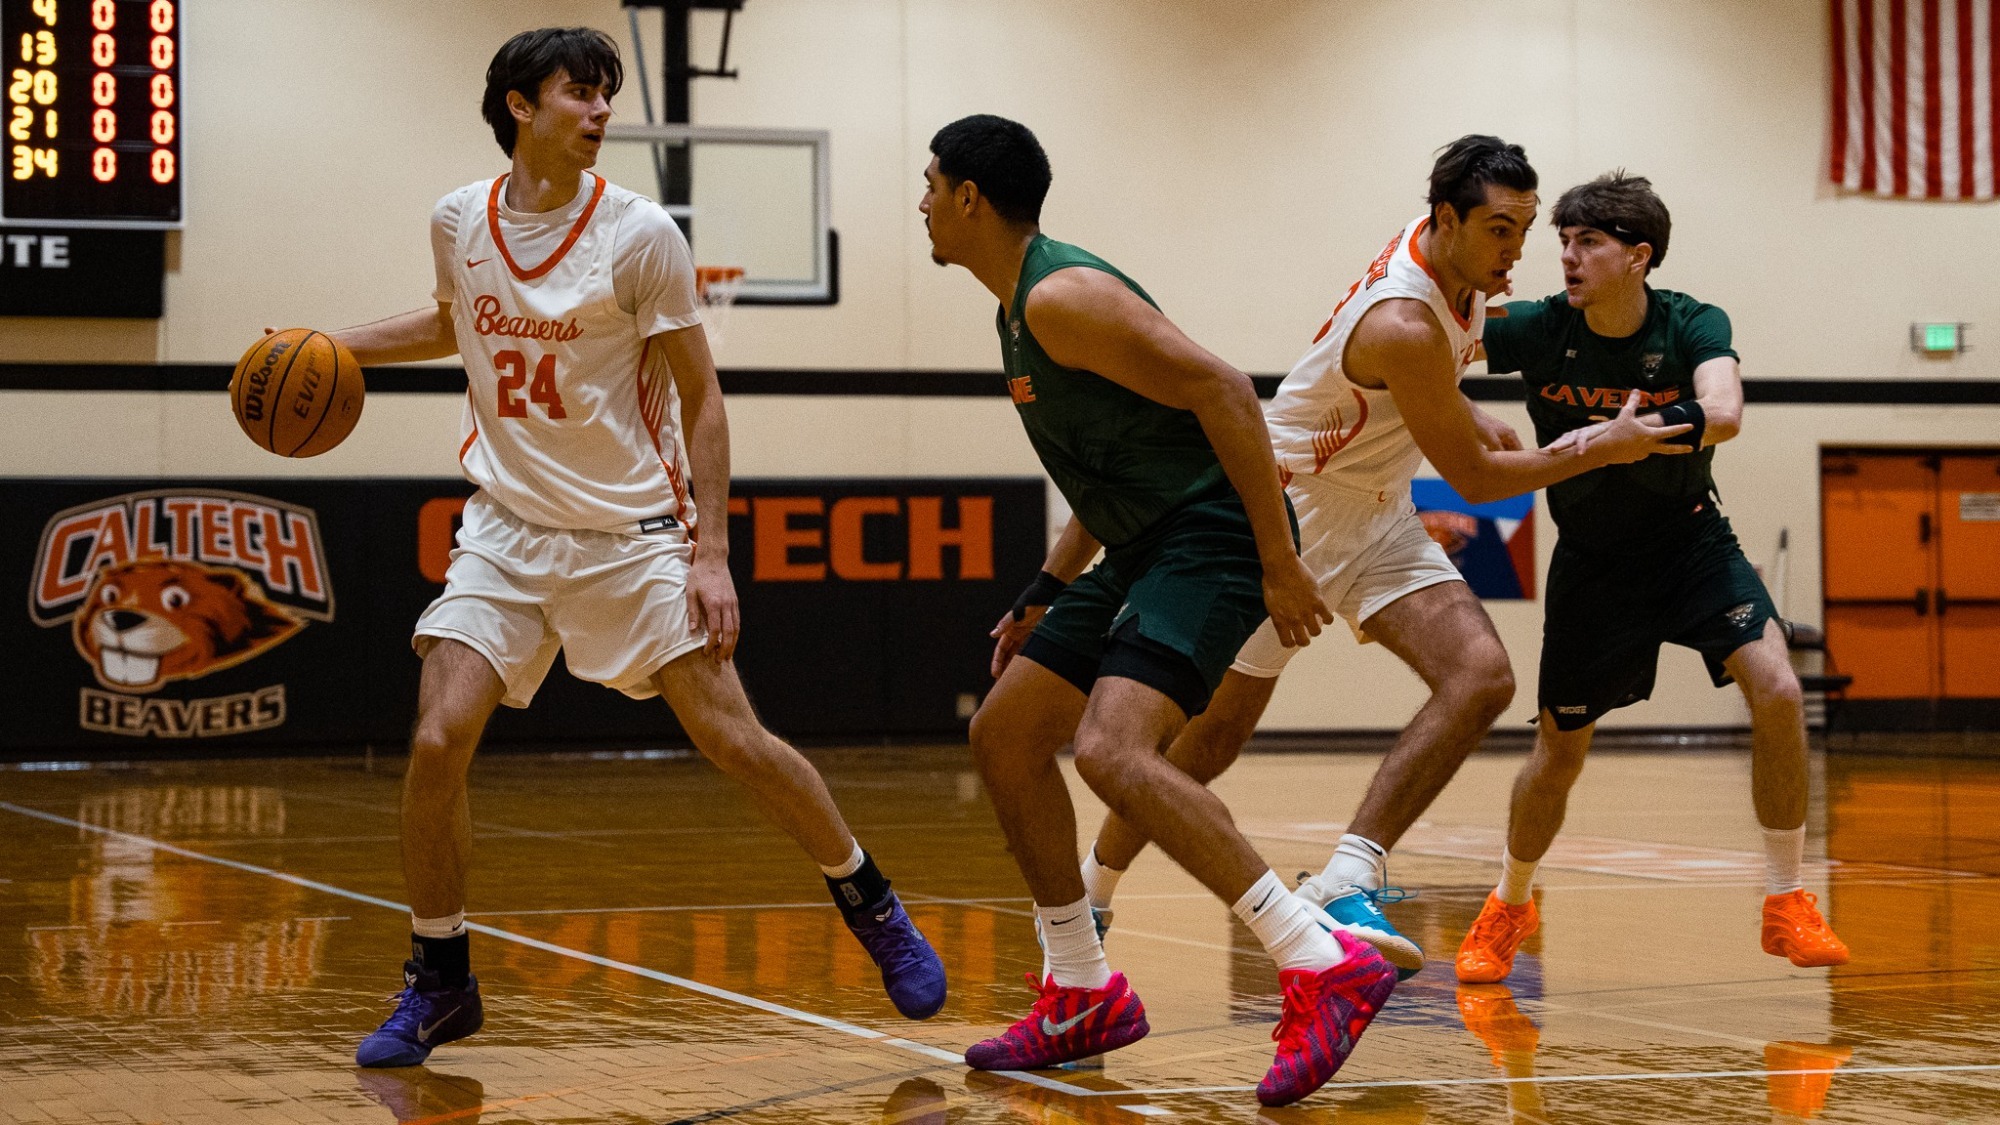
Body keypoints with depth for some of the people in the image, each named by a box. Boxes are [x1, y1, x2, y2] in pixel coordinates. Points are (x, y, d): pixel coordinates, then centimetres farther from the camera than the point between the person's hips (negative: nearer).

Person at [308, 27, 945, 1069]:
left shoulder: (640, 233, -10)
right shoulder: (459, 221, 0)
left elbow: (700, 398, -5)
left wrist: (709, 550, -11)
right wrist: (344, 346, 10)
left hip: (631, 532, -2)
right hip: (507, 527, 2)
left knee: (732, 738, -5)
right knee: (437, 742, -12)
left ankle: (870, 905, 18)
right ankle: (438, 982, 5)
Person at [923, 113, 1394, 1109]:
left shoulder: (1061, 297, -15)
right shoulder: (1023, 311, 18)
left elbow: (1221, 389, -22)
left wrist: (1280, 562, -24)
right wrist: (1045, 594, 24)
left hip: (1210, 539, -11)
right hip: (1146, 547, 11)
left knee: (1112, 751, -28)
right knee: (1003, 735, 13)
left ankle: (1325, 969, -26)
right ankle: (1084, 999, 20)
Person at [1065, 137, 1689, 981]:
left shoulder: (1459, 265, -4)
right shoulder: (1403, 327, -31)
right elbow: (1475, 475, -20)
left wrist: (1461, 414, 8)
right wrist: (1602, 450, -14)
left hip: (1376, 516, 8)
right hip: (1286, 509, -8)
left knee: (1482, 677, -17)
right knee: (1215, 732, 4)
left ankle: (1344, 883, -22)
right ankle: (1091, 895, 27)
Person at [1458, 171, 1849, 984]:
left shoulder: (1692, 326, -17)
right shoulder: (1537, 329, -14)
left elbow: (1723, 413, -36)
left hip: (1689, 541, 0)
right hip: (1591, 564, 0)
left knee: (1775, 688, -21)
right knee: (1559, 751, 4)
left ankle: (1786, 904, -7)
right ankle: (1509, 906, 33)